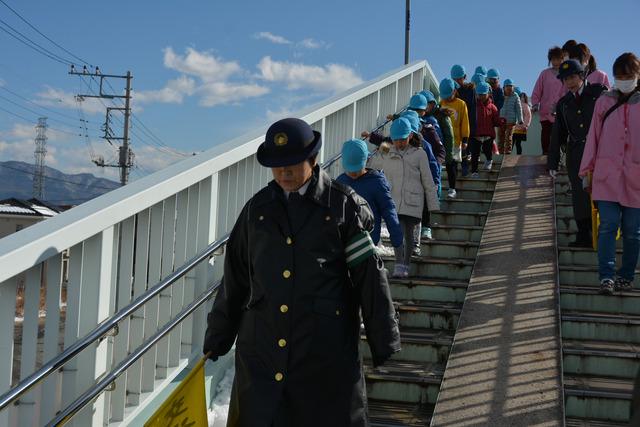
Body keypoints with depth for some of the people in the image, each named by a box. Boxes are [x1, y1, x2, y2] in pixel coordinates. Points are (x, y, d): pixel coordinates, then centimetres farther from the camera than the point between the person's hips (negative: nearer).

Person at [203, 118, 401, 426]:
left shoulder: (344, 206, -2)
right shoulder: (257, 208, 8)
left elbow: (369, 276, -1)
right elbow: (235, 277, 14)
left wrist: (384, 340, -1)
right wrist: (218, 336, 18)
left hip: (324, 350, -3)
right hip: (261, 346, 3)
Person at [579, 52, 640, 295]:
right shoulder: (604, 102, 7)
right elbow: (593, 138, 10)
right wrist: (586, 171, 9)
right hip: (607, 175, 0)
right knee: (608, 225, -7)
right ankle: (606, 276, -7)